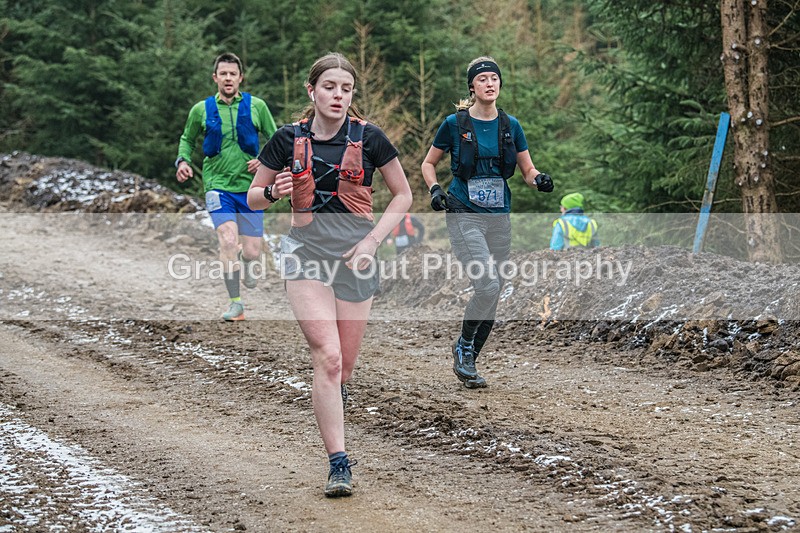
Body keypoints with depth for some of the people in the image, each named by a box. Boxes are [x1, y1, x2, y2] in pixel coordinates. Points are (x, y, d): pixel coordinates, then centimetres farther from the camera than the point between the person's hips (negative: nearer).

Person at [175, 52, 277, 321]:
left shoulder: (256, 106, 1)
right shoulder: (201, 109, 2)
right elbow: (187, 139, 19)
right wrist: (183, 160, 0)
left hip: (250, 187, 1)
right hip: (218, 186, -1)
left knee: (252, 252, 1)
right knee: (228, 240, -22)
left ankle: (246, 266, 41)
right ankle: (235, 303, -12)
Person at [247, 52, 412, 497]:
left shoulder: (369, 138, -2)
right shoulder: (289, 139, 0)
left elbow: (403, 195, 6)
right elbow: (253, 198, 9)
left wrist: (373, 241, -5)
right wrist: (274, 192, -14)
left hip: (356, 255, 1)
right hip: (306, 251, -1)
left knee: (344, 366, 6)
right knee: (327, 357, -16)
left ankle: (331, 396, 45)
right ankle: (339, 464, -13)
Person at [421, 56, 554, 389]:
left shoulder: (510, 126, 7)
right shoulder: (455, 124, -2)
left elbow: (527, 170, 12)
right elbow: (428, 164, 10)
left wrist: (539, 180, -10)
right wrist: (434, 189, -8)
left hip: (499, 218, 4)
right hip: (464, 215, -4)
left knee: (492, 294, 5)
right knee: (488, 286, -20)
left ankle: (467, 362, 19)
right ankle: (463, 347, 2)